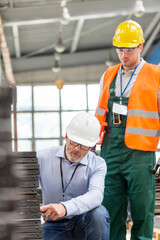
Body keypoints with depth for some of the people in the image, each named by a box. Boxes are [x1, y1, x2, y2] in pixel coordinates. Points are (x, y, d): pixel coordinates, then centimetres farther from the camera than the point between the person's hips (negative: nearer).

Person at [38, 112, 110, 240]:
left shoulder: (97, 164, -7)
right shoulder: (43, 157, -4)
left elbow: (96, 194, -26)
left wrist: (65, 208, -45)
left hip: (82, 222, 0)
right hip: (54, 226, 0)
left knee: (99, 213, -33)